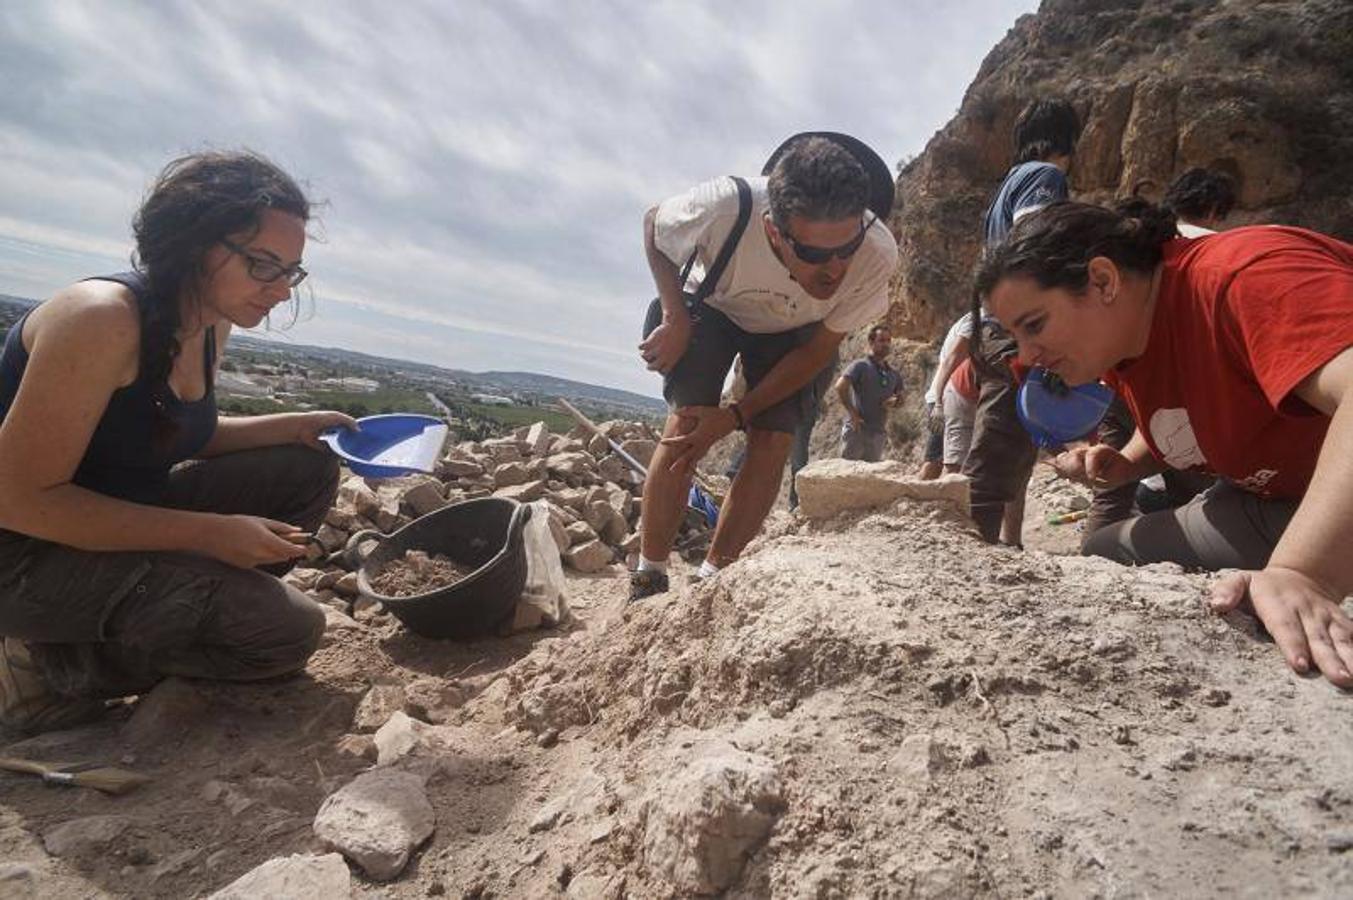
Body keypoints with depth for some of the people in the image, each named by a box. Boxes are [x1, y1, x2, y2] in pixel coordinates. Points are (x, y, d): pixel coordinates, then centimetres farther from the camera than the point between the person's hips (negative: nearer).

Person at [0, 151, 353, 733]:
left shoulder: (212, 324, 1)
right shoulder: (102, 318, -25)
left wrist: (294, 427, -1)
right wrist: (211, 534, -26)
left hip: (116, 520, 8)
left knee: (307, 472, -1)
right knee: (287, 629, -19)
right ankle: (52, 667, -2)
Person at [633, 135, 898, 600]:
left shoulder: (877, 256, -35)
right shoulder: (722, 208, -41)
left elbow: (819, 349, -19)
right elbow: (654, 225, -15)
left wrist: (736, 415, -23)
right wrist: (675, 318, -23)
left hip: (790, 334, 2)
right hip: (714, 309, -1)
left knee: (773, 444, -13)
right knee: (685, 427, -18)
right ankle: (648, 581, -1)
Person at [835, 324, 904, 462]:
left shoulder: (893, 374, 16)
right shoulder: (861, 366, -4)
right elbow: (840, 386, -17)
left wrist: (895, 401, 2)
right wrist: (852, 413, -18)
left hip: (878, 432, 6)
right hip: (857, 429, -6)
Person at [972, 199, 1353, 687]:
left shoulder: (1245, 274, -27)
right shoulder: (1117, 342, 1)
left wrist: (1304, 573, -51)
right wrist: (1122, 466, -1)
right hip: (1273, 506, 8)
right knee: (1104, 555, 0)